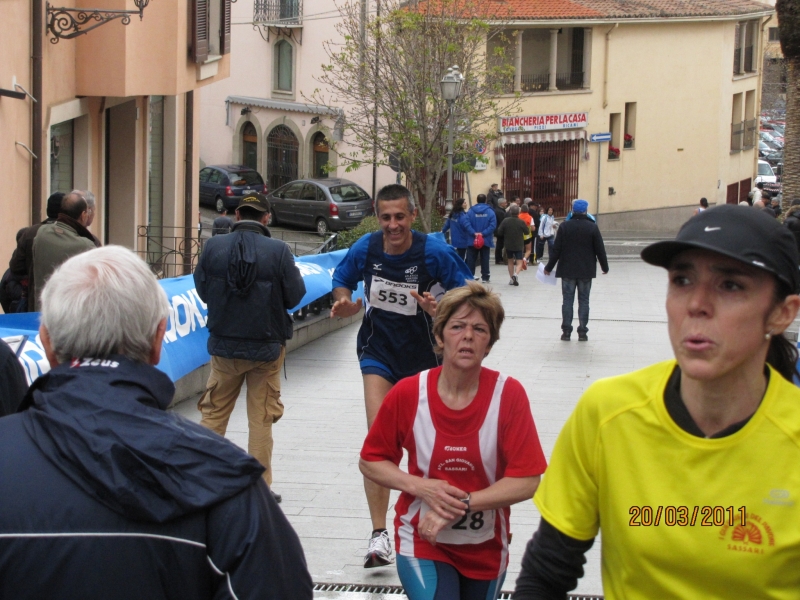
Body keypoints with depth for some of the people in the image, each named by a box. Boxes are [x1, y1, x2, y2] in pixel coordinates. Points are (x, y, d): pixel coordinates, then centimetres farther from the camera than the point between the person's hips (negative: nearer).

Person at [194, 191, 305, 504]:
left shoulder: (213, 246, -9)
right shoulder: (278, 250, -15)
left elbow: (202, 290, 0)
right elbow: (295, 296, -9)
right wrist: (294, 272, 10)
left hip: (224, 344, 2)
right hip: (266, 346, -1)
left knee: (214, 413, 16)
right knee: (261, 419, 9)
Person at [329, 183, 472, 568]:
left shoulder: (434, 252, -20)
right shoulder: (364, 250, -12)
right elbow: (341, 282, 7)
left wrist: (442, 308, -32)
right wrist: (345, 304, -15)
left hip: (424, 354, 0)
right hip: (379, 350, 0)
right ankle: (379, 535, -13)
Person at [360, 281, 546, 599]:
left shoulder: (509, 394, -16)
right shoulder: (407, 394, -13)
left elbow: (526, 481, -17)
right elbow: (370, 461, -2)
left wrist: (462, 503, -25)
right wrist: (421, 487, -19)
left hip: (486, 546, 1)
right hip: (423, 541, -1)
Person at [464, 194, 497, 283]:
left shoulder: (470, 211, -4)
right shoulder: (490, 212, -4)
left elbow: (467, 224, -14)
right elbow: (493, 225, -13)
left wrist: (474, 233, -17)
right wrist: (483, 233, -15)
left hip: (472, 240, 0)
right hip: (486, 240, 0)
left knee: (471, 259, 6)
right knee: (485, 259, 8)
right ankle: (485, 277, 10)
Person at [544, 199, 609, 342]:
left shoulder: (565, 226, -4)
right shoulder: (592, 227, -5)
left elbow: (556, 249, -4)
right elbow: (600, 250, -2)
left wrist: (549, 267, 5)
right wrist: (605, 267, 11)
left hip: (567, 271, 0)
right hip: (586, 271, 0)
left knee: (567, 300, 5)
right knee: (583, 301, 6)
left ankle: (566, 331, 3)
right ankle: (582, 332, 4)